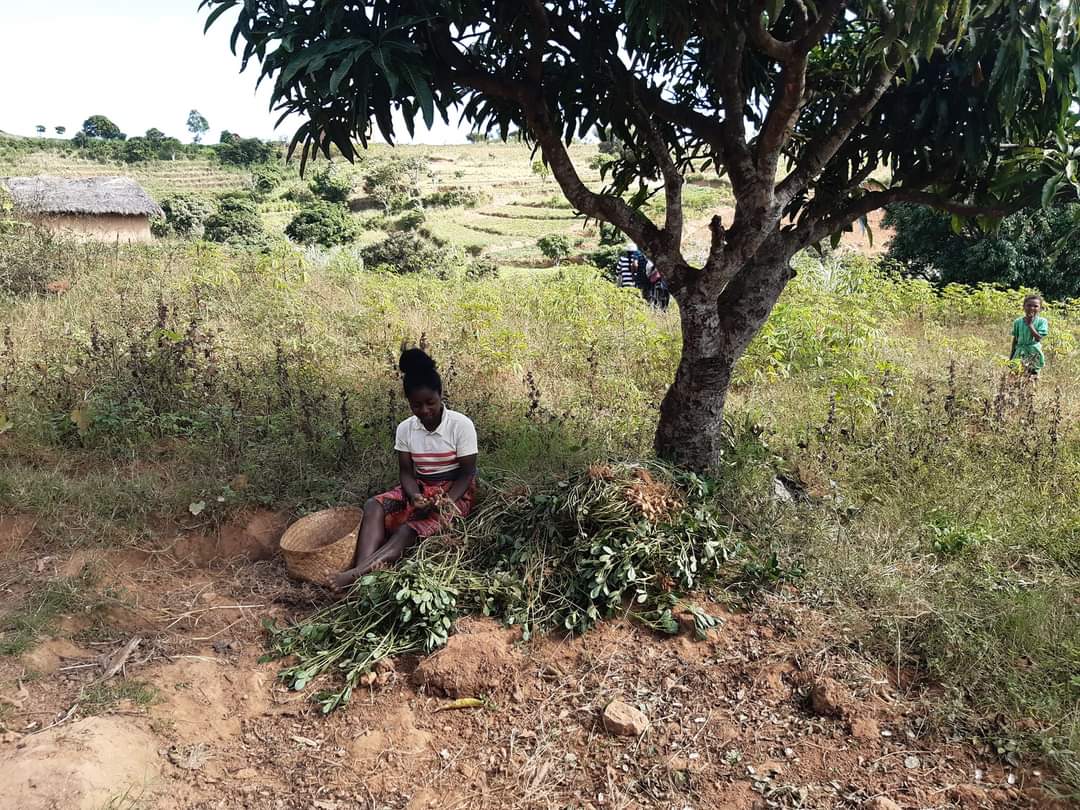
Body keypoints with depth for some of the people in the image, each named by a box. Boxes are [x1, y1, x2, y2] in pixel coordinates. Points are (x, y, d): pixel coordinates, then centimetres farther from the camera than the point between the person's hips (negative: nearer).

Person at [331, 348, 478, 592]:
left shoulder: (461, 425, -14)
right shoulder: (405, 428, -2)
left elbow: (467, 472, -11)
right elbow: (406, 472, -2)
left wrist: (446, 501, -27)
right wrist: (415, 497, -24)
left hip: (454, 490, -4)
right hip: (419, 488, 4)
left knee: (408, 528, -32)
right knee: (374, 505, -26)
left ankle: (360, 572, -49)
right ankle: (361, 576, -45)